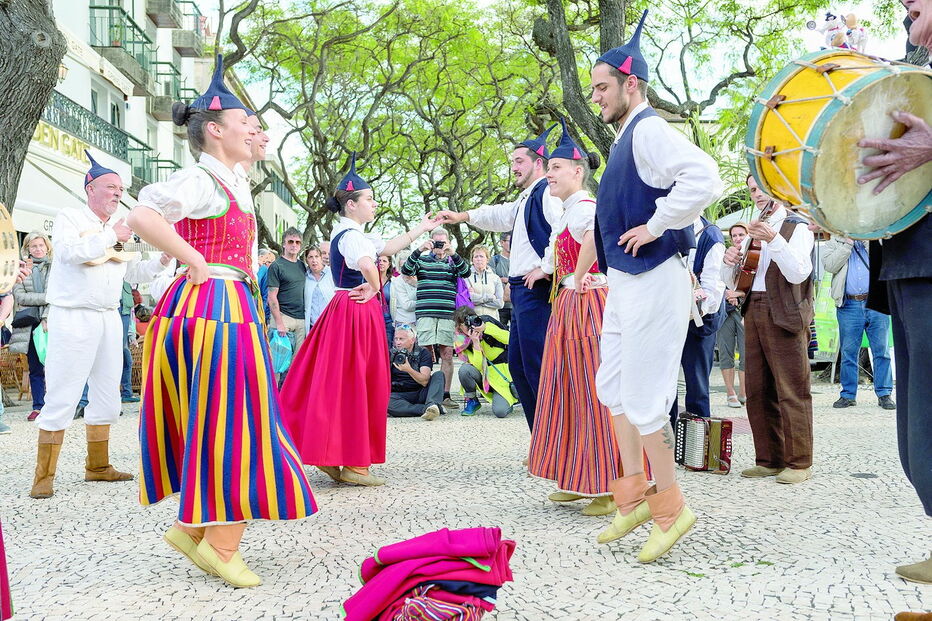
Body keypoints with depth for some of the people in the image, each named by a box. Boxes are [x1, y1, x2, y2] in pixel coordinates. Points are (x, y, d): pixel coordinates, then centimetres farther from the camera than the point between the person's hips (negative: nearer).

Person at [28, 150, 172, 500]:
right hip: (72, 316, -7)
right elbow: (72, 251, -20)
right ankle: (44, 476, -3)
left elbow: (134, 273, 22)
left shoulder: (120, 228, 18)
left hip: (109, 317, 7)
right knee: (62, 397, -9)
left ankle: (98, 465, 22)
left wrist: (162, 261, 6)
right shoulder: (69, 219, 0)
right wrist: (111, 235, -12)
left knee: (107, 396, 10)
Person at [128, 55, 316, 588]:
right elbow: (143, 216, -27)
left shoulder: (235, 177, 18)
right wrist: (196, 263, -22)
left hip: (233, 306, 10)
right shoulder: (200, 179, -11)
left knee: (219, 423, 12)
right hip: (210, 306, -10)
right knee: (228, 421, -7)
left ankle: (195, 527, 21)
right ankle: (220, 544, 0)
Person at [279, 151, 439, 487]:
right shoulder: (351, 235, -15)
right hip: (357, 312, -10)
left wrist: (420, 229, 30)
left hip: (344, 309, 10)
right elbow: (367, 263, -37)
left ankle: (328, 453, 17)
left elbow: (386, 247, 27)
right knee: (355, 384, -4)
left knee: (339, 384, 11)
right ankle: (353, 463, 2)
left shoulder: (348, 233, 16)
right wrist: (374, 287, -18)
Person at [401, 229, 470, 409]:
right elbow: (406, 270, -5)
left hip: (447, 314, 2)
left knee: (447, 354, 1)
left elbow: (466, 272, -3)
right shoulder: (422, 259, 12)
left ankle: (445, 394, 6)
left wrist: (453, 254, -15)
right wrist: (419, 250, -16)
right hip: (425, 313, -2)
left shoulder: (453, 262, 16)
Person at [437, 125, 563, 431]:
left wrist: (546, 267, -19)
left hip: (536, 289, -11)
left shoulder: (547, 192, -9)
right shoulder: (526, 199, 22)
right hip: (522, 290, 11)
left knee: (537, 366, -13)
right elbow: (501, 216, 40)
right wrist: (464, 216, 44)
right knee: (518, 364, 12)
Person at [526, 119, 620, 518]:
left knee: (594, 394, -7)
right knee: (570, 391, 13)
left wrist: (579, 278, -25)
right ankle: (579, 481, 22)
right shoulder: (568, 211, 17)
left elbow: (596, 236, -37)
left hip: (588, 305, -10)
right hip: (568, 306, 10)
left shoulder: (583, 207, -14)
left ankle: (611, 488, 0)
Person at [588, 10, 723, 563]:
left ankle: (670, 507, 11)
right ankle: (635, 495, 28)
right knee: (613, 387, 16)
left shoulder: (649, 129, -16)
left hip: (653, 280, -11)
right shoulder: (628, 135, 14)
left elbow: (704, 179, -33)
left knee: (642, 397, -5)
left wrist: (655, 227, -24)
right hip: (626, 278, 11)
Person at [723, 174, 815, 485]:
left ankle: (799, 462, -2)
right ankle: (769, 460, 12)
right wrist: (731, 261, -1)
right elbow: (733, 281, 21)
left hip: (785, 315, -7)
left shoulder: (797, 227, 0)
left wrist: (773, 239, -26)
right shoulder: (754, 231, 21)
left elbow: (798, 273, -15)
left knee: (791, 390, -7)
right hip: (753, 311, 7)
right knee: (758, 391, 6)